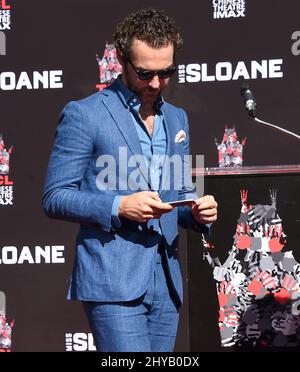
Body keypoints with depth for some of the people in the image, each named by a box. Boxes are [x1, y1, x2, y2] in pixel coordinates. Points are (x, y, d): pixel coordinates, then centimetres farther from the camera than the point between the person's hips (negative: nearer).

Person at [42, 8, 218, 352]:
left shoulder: (177, 119, 17)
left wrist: (197, 211, 0)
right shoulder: (83, 115, -4)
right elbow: (55, 198, -6)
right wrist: (119, 207, -19)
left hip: (165, 284, 7)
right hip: (112, 282, -6)